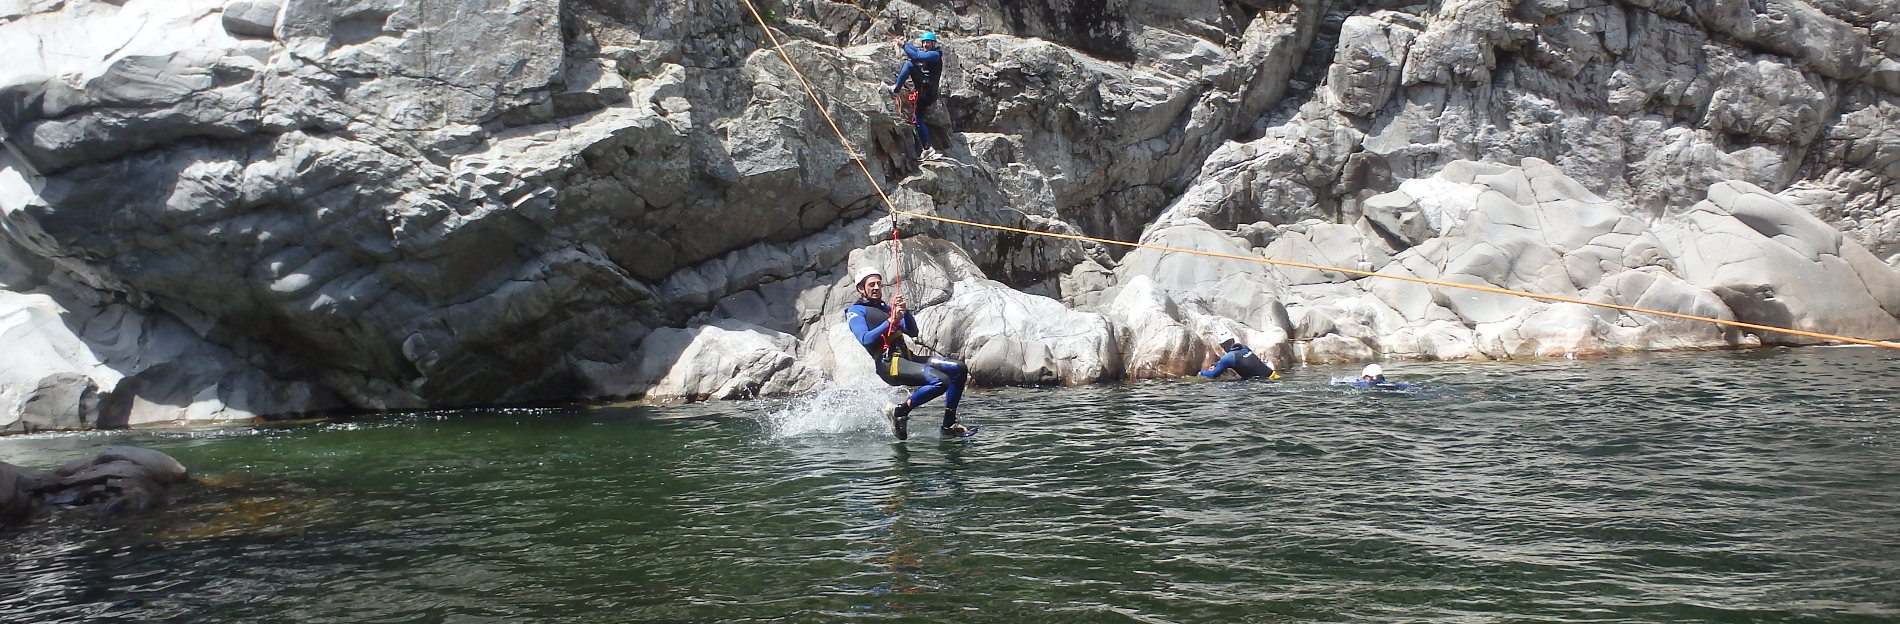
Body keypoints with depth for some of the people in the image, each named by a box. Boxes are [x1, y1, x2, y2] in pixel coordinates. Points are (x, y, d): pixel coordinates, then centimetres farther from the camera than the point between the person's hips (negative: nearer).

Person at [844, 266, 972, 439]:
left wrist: (904, 312, -1)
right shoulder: (856, 312, 5)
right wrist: (891, 321, -17)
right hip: (888, 363, -8)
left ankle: (949, 424, 1)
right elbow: (866, 339, -14)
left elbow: (913, 332, 16)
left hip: (907, 357, 8)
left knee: (958, 369, -3)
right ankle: (899, 412, -11)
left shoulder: (886, 309, 26)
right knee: (941, 381, -26)